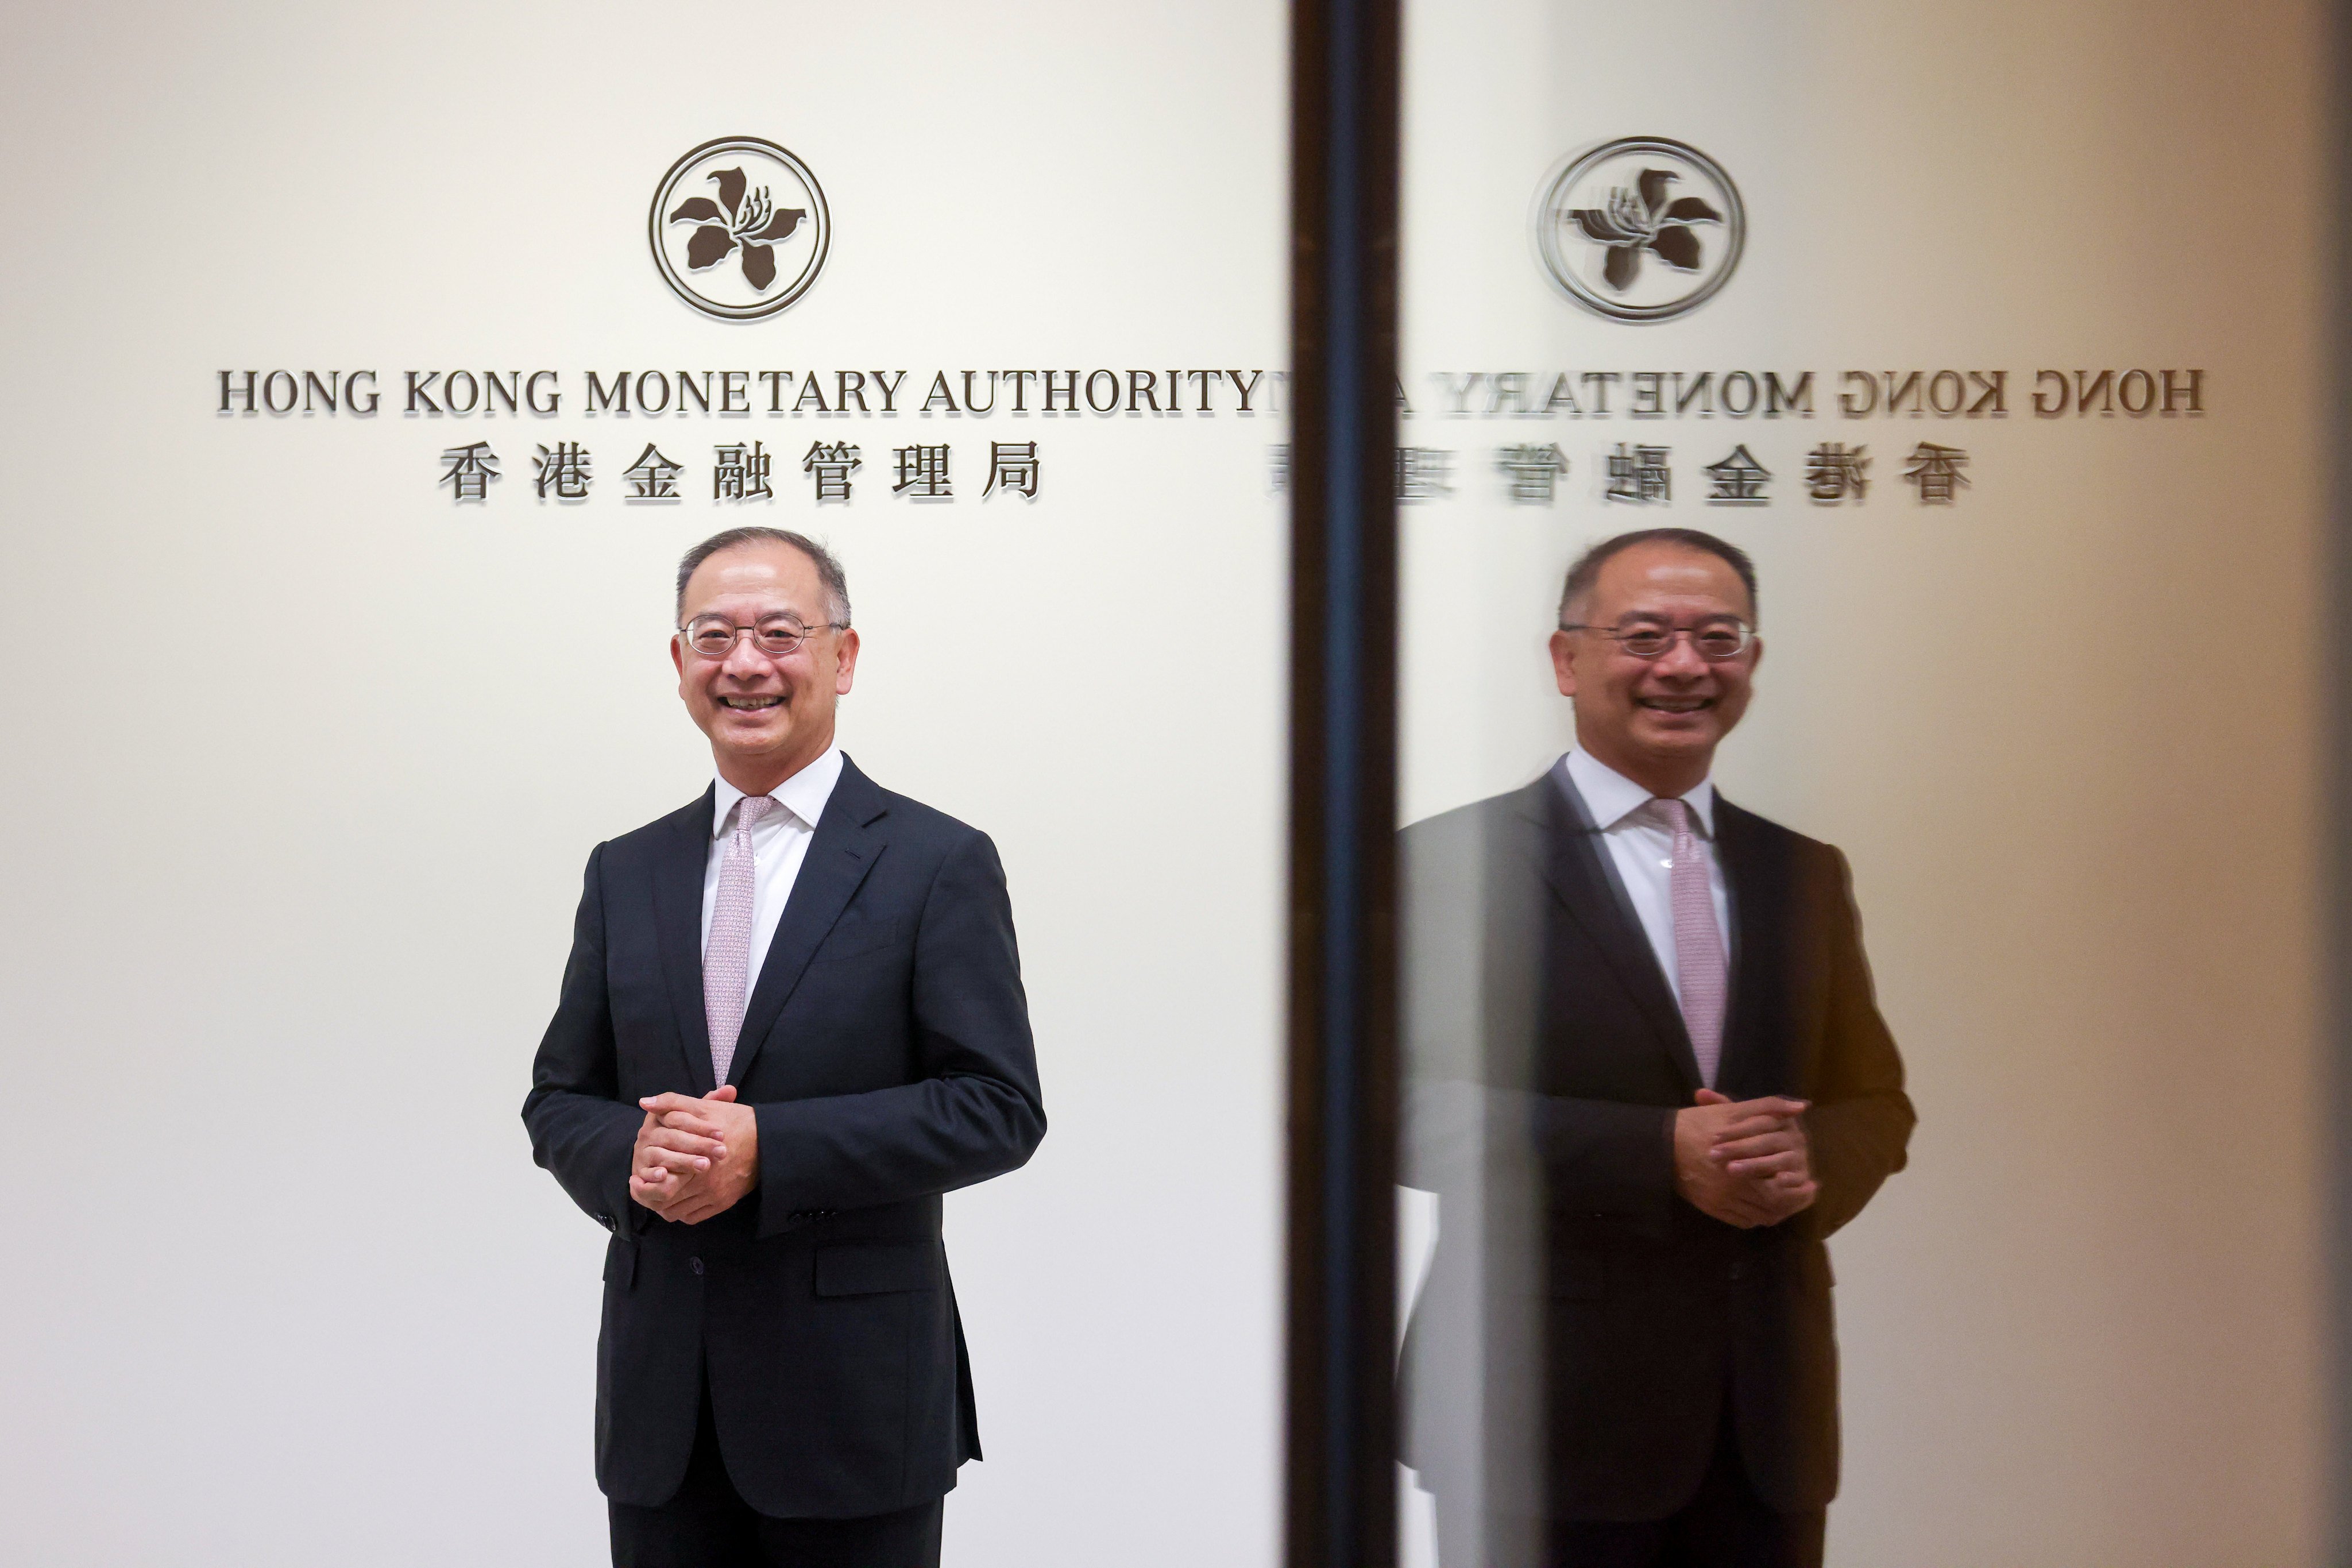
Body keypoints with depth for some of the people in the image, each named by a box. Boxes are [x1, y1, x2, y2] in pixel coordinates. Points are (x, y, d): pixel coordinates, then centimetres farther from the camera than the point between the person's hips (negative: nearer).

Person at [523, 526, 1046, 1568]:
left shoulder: (938, 864, -3)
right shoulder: (625, 874, 11)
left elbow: (998, 1109, -9)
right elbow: (558, 1102, 12)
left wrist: (768, 1148, -18)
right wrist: (631, 1155, -11)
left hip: (854, 1399, -4)